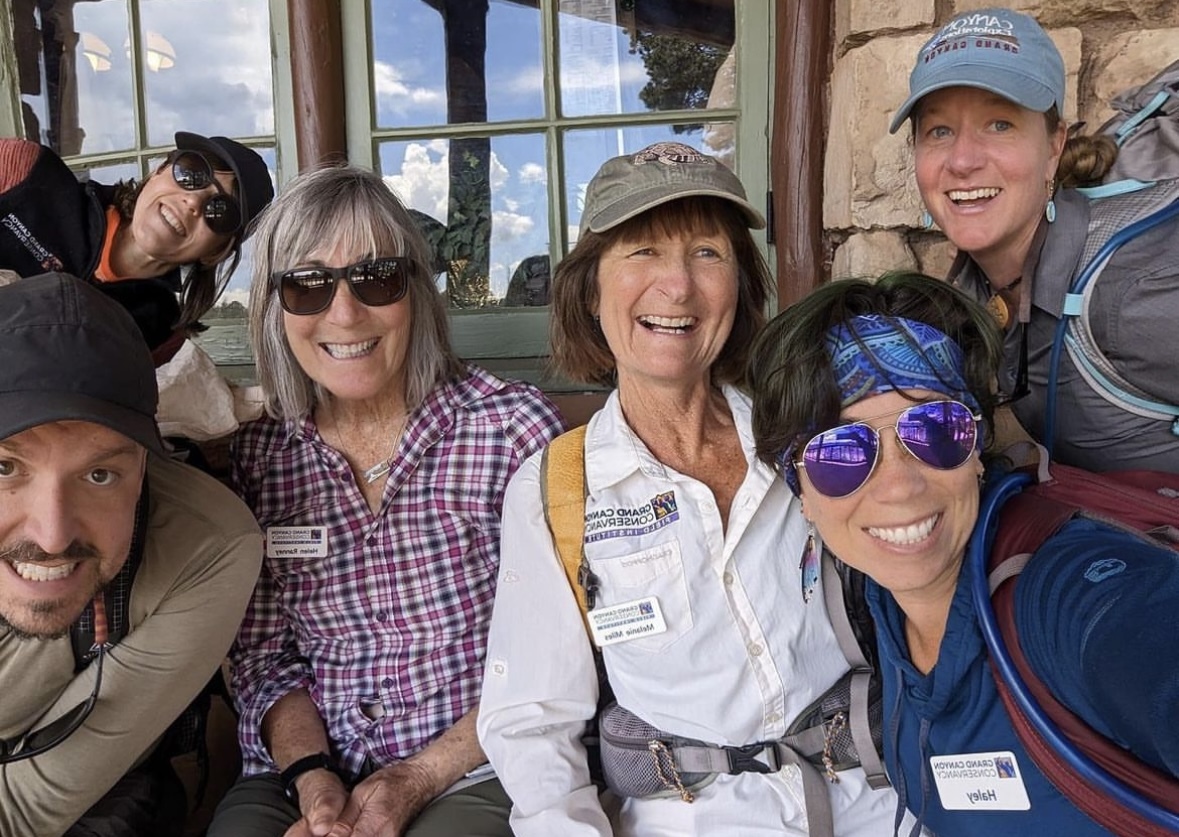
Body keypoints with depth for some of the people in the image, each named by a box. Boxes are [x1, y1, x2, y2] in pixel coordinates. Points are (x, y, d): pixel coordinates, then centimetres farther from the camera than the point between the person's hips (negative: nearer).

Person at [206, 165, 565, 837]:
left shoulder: (513, 427, -11)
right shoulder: (256, 454, 0)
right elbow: (264, 656, 6)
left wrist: (416, 779, -12)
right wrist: (310, 774, -10)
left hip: (473, 776, -1)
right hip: (302, 775, 2)